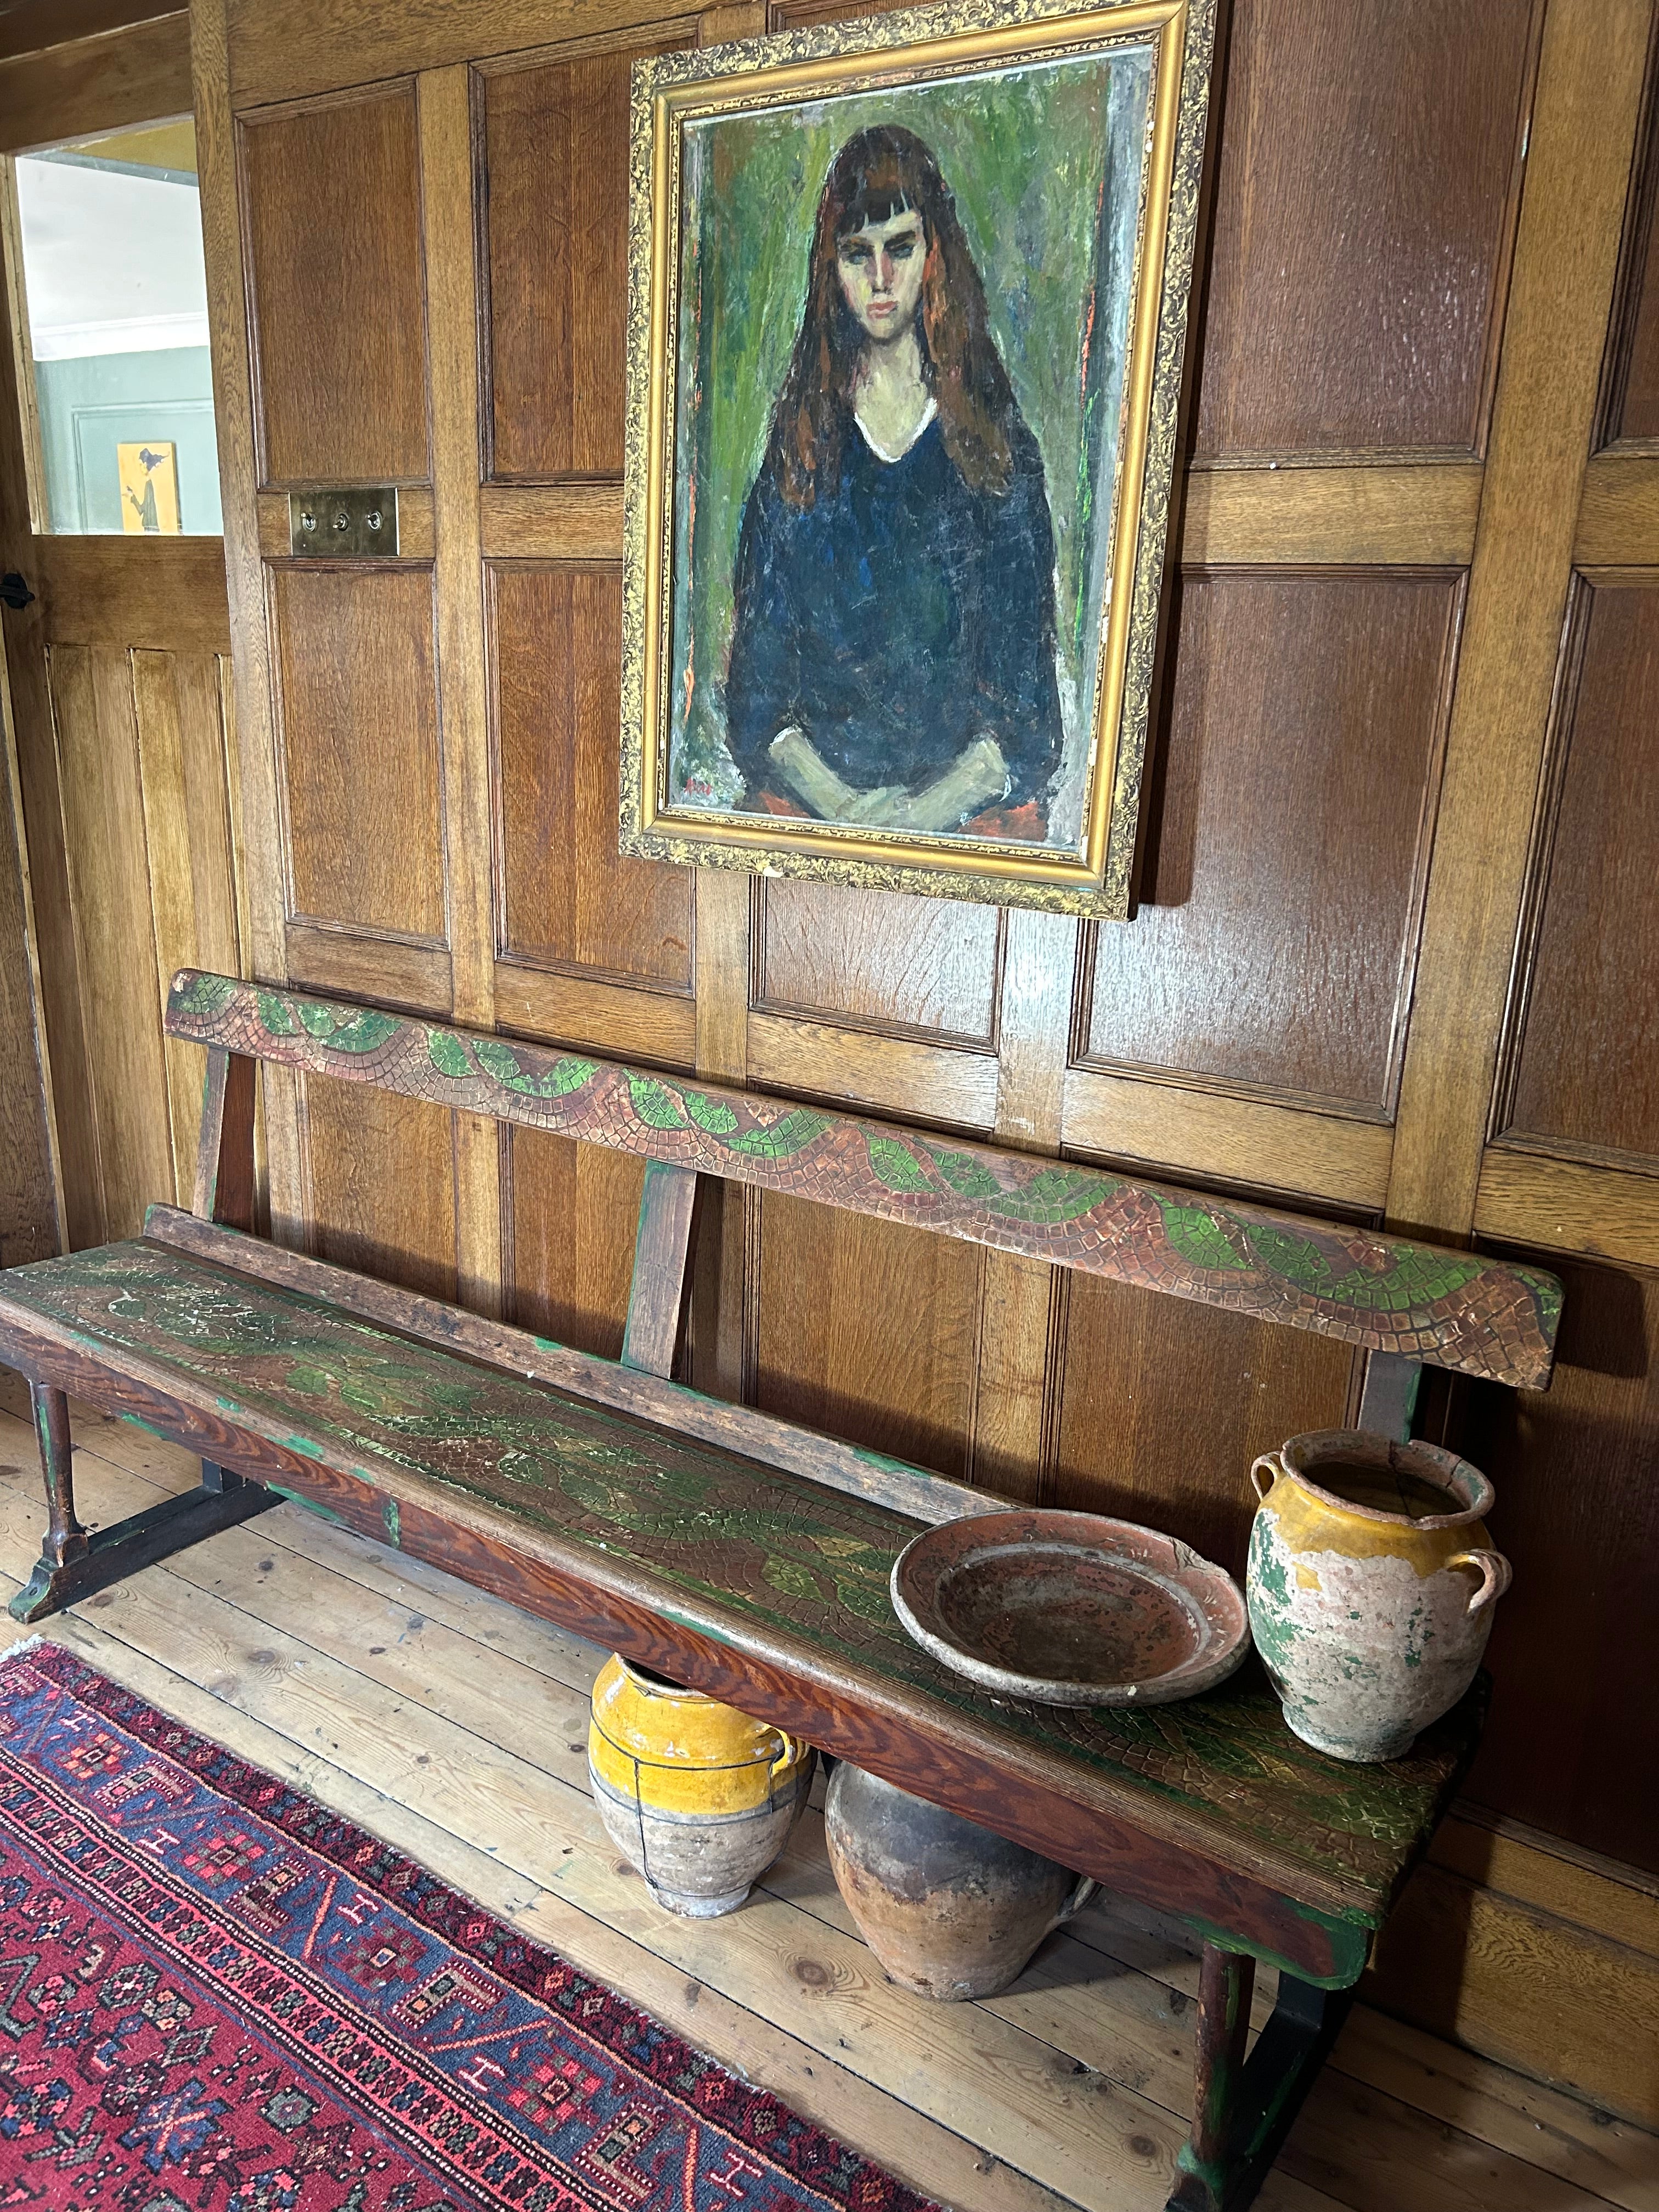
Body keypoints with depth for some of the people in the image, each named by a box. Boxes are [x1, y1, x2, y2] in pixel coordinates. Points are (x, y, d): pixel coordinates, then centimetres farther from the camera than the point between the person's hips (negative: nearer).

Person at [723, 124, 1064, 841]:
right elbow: (756, 688, 4)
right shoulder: (798, 448, 11)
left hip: (970, 807, 0)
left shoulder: (998, 445, 9)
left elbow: (1026, 691, 1)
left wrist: (933, 806, -13)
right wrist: (842, 803, -11)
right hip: (810, 801, 1)